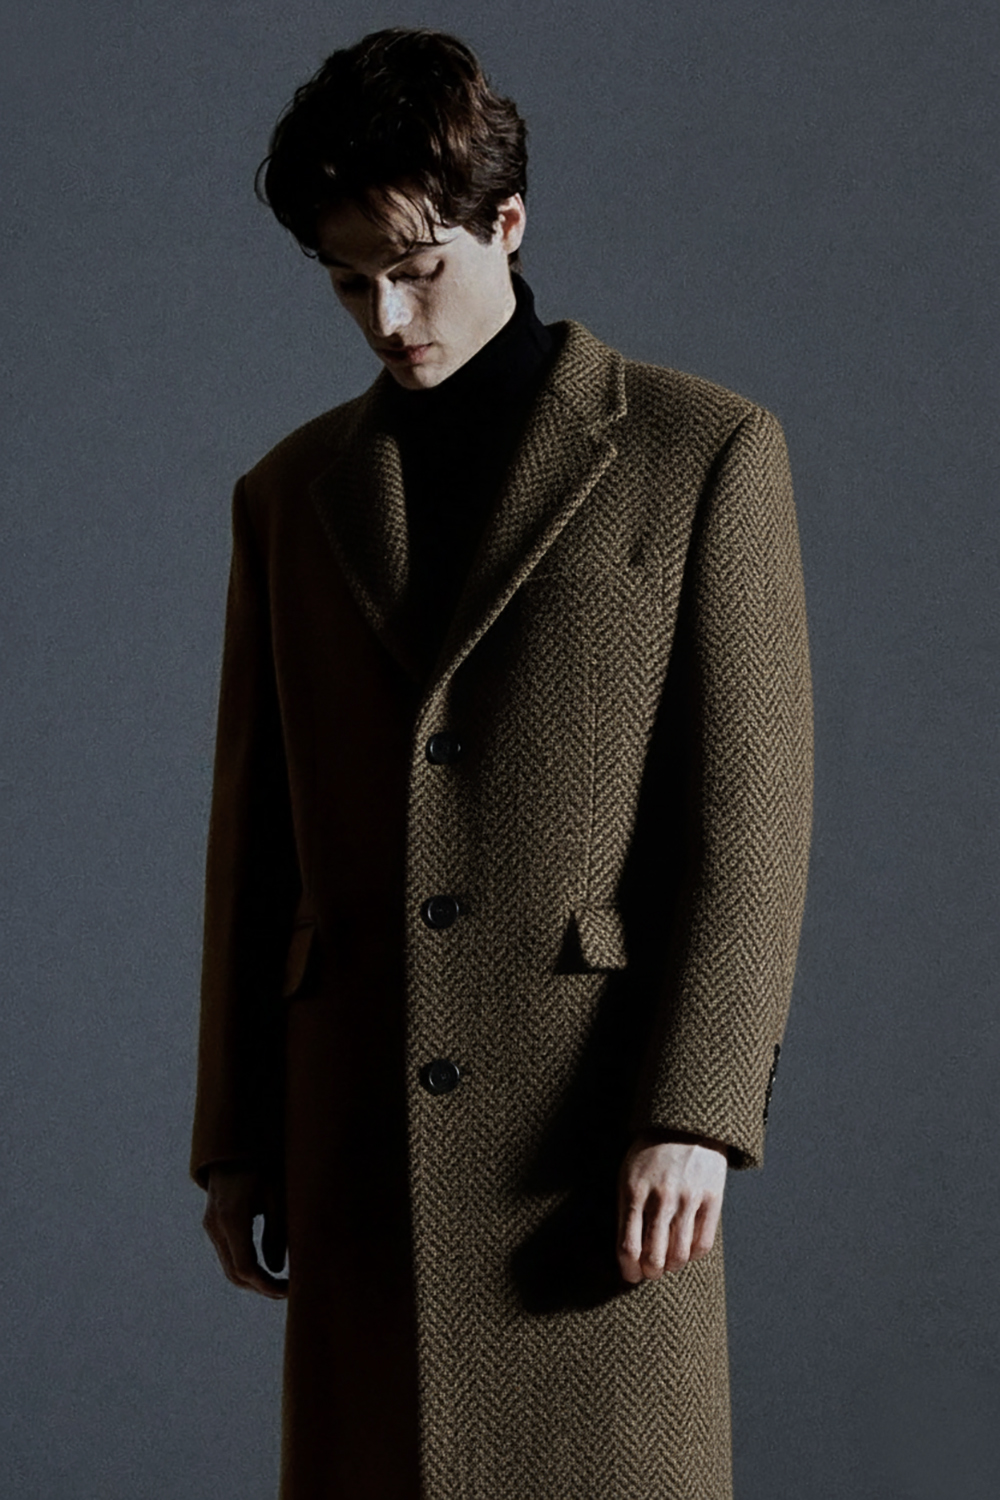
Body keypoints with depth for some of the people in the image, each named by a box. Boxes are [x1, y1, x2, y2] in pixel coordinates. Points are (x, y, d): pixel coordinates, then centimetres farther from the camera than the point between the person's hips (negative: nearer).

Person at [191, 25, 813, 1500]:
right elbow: (254, 840, 15)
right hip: (360, 1137, 3)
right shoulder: (290, 493, 14)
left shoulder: (705, 453, 3)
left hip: (599, 1118, -3)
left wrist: (694, 1114, -11)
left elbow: (748, 814, -3)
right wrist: (235, 1138, 11)